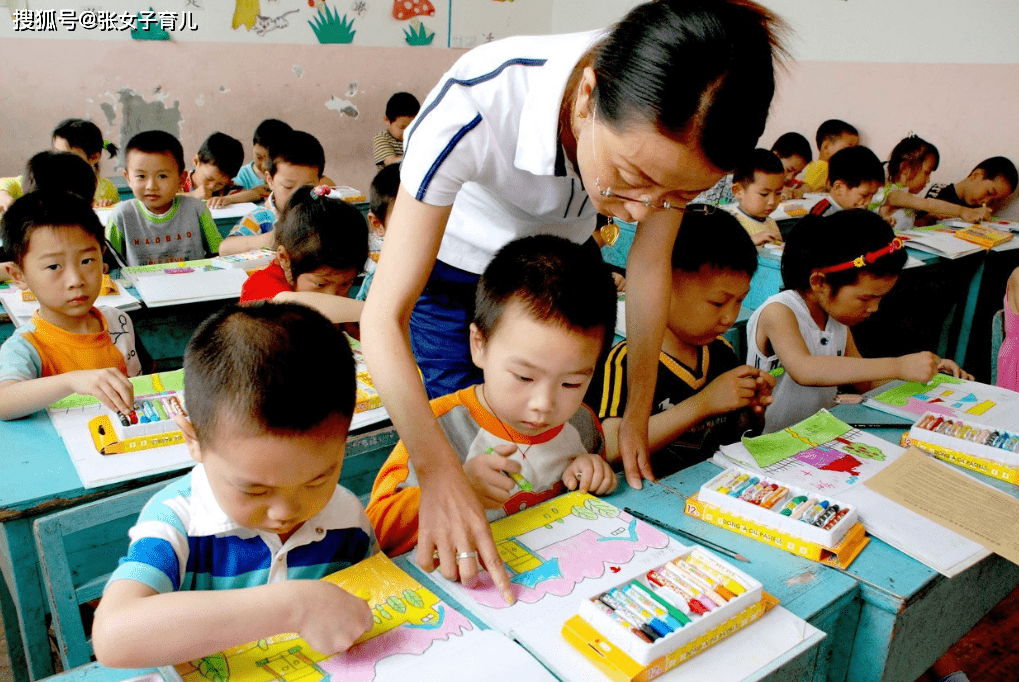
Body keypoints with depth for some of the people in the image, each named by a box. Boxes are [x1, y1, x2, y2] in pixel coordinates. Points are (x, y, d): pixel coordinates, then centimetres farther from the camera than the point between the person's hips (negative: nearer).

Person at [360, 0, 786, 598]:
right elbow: (385, 316, -40)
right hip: (452, 261, -2)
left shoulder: (680, 128, -30)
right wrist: (439, 471, -51)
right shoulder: (474, 103, -42)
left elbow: (650, 263, -13)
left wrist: (638, 412, -13)